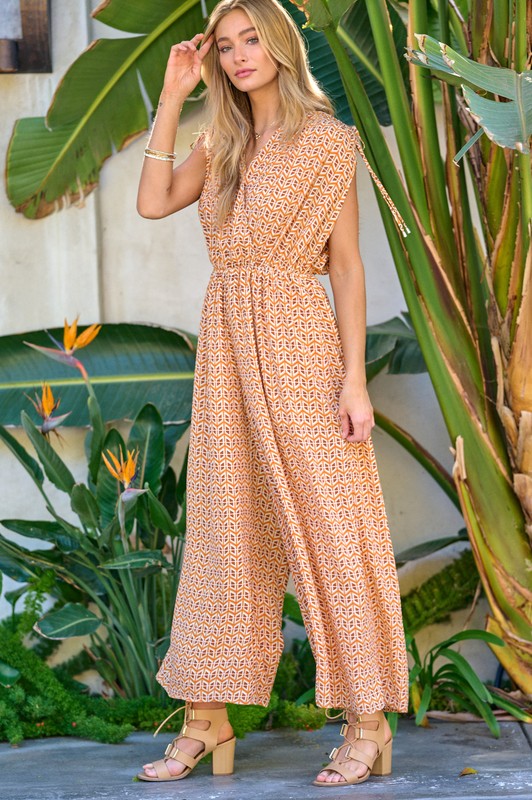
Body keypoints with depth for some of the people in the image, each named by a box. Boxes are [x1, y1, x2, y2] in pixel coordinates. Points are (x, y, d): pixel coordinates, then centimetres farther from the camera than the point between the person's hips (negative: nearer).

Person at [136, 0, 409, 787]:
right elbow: (153, 202, 0)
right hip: (226, 340, 6)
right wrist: (172, 97, 2)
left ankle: (368, 723, 1)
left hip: (297, 340, -6)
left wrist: (354, 379, -12)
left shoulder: (327, 141, -2)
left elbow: (347, 265, -6)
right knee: (223, 529, 7)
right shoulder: (220, 144, 14)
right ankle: (207, 722, 12)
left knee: (328, 520, -4)